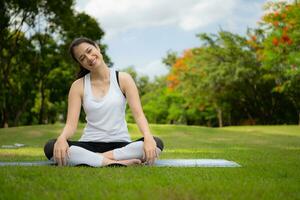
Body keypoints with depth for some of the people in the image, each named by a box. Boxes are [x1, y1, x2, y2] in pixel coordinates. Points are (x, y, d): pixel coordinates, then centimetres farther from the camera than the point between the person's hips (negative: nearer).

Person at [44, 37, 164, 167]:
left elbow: (139, 114, -8)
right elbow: (71, 123, -5)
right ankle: (119, 162, -31)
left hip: (120, 145, 0)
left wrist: (148, 137, -29)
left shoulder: (123, 79, 2)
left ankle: (92, 160, -25)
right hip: (90, 145, 1)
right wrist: (62, 138, -30)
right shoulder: (78, 86, 4)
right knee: (51, 147, -29)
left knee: (156, 143, -30)